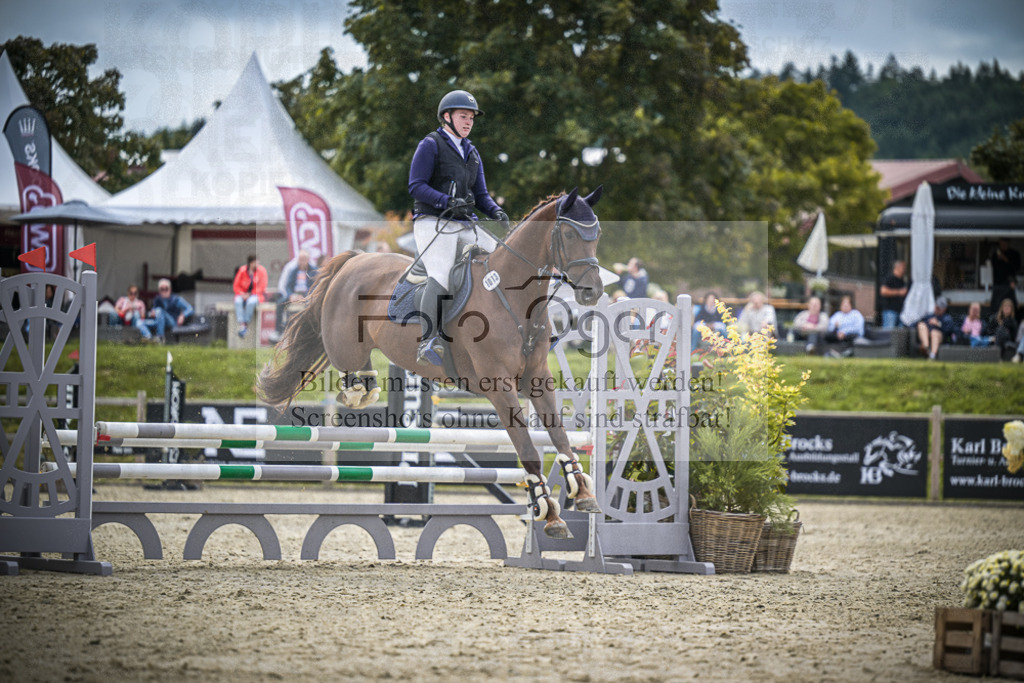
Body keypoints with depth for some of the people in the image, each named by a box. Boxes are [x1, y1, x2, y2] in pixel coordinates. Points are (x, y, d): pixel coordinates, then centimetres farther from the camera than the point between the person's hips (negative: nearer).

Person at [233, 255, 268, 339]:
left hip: (257, 294, -2)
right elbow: (236, 286, 1)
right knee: (238, 301, -33)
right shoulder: (242, 270, -6)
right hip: (243, 293, 2)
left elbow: (262, 287, -9)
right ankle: (241, 325, -41)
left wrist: (250, 294, -19)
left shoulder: (261, 270, -8)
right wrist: (242, 294, -18)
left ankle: (246, 325, -28)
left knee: (251, 301, -37)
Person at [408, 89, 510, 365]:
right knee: (440, 276, -27)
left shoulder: (472, 153, 22)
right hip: (432, 223, -7)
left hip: (465, 227, 7)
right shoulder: (430, 145, 1)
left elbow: (480, 194, 20)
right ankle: (429, 343, -35)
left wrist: (496, 211, -3)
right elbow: (416, 186, -8)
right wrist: (448, 203, -22)